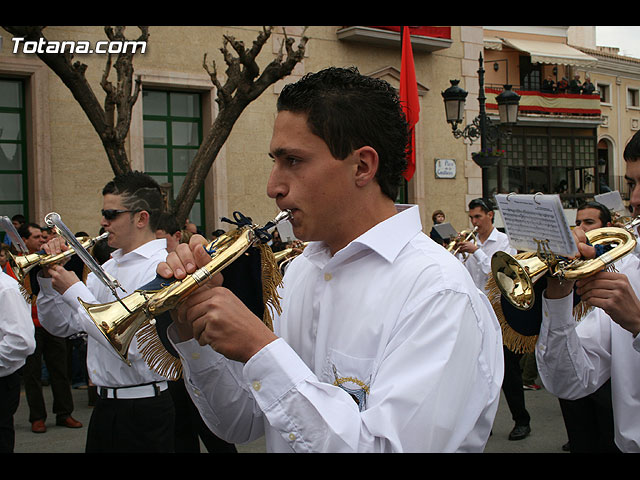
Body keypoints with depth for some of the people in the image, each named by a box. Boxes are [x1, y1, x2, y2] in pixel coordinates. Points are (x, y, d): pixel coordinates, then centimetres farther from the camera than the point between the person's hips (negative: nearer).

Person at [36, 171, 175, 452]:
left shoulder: (161, 268, -17)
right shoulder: (109, 267, 11)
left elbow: (132, 346, -26)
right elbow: (62, 326, 15)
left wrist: (74, 291, -18)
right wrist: (50, 278, -1)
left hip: (142, 411, -8)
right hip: (104, 405, 8)